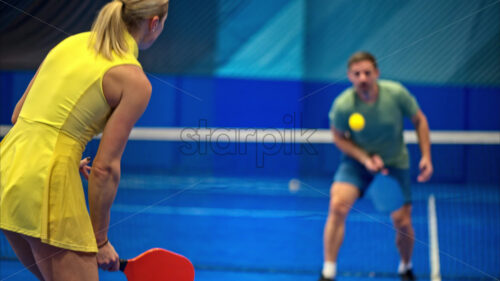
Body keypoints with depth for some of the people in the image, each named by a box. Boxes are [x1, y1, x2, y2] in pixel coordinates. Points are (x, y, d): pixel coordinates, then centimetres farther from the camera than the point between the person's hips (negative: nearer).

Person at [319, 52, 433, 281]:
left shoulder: (396, 94, -22)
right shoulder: (343, 106, -24)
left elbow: (419, 120, -4)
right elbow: (339, 137, -6)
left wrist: (426, 156, -10)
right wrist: (365, 159, -20)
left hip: (395, 163, 1)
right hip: (357, 160, -1)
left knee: (402, 223, -3)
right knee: (337, 205, -26)